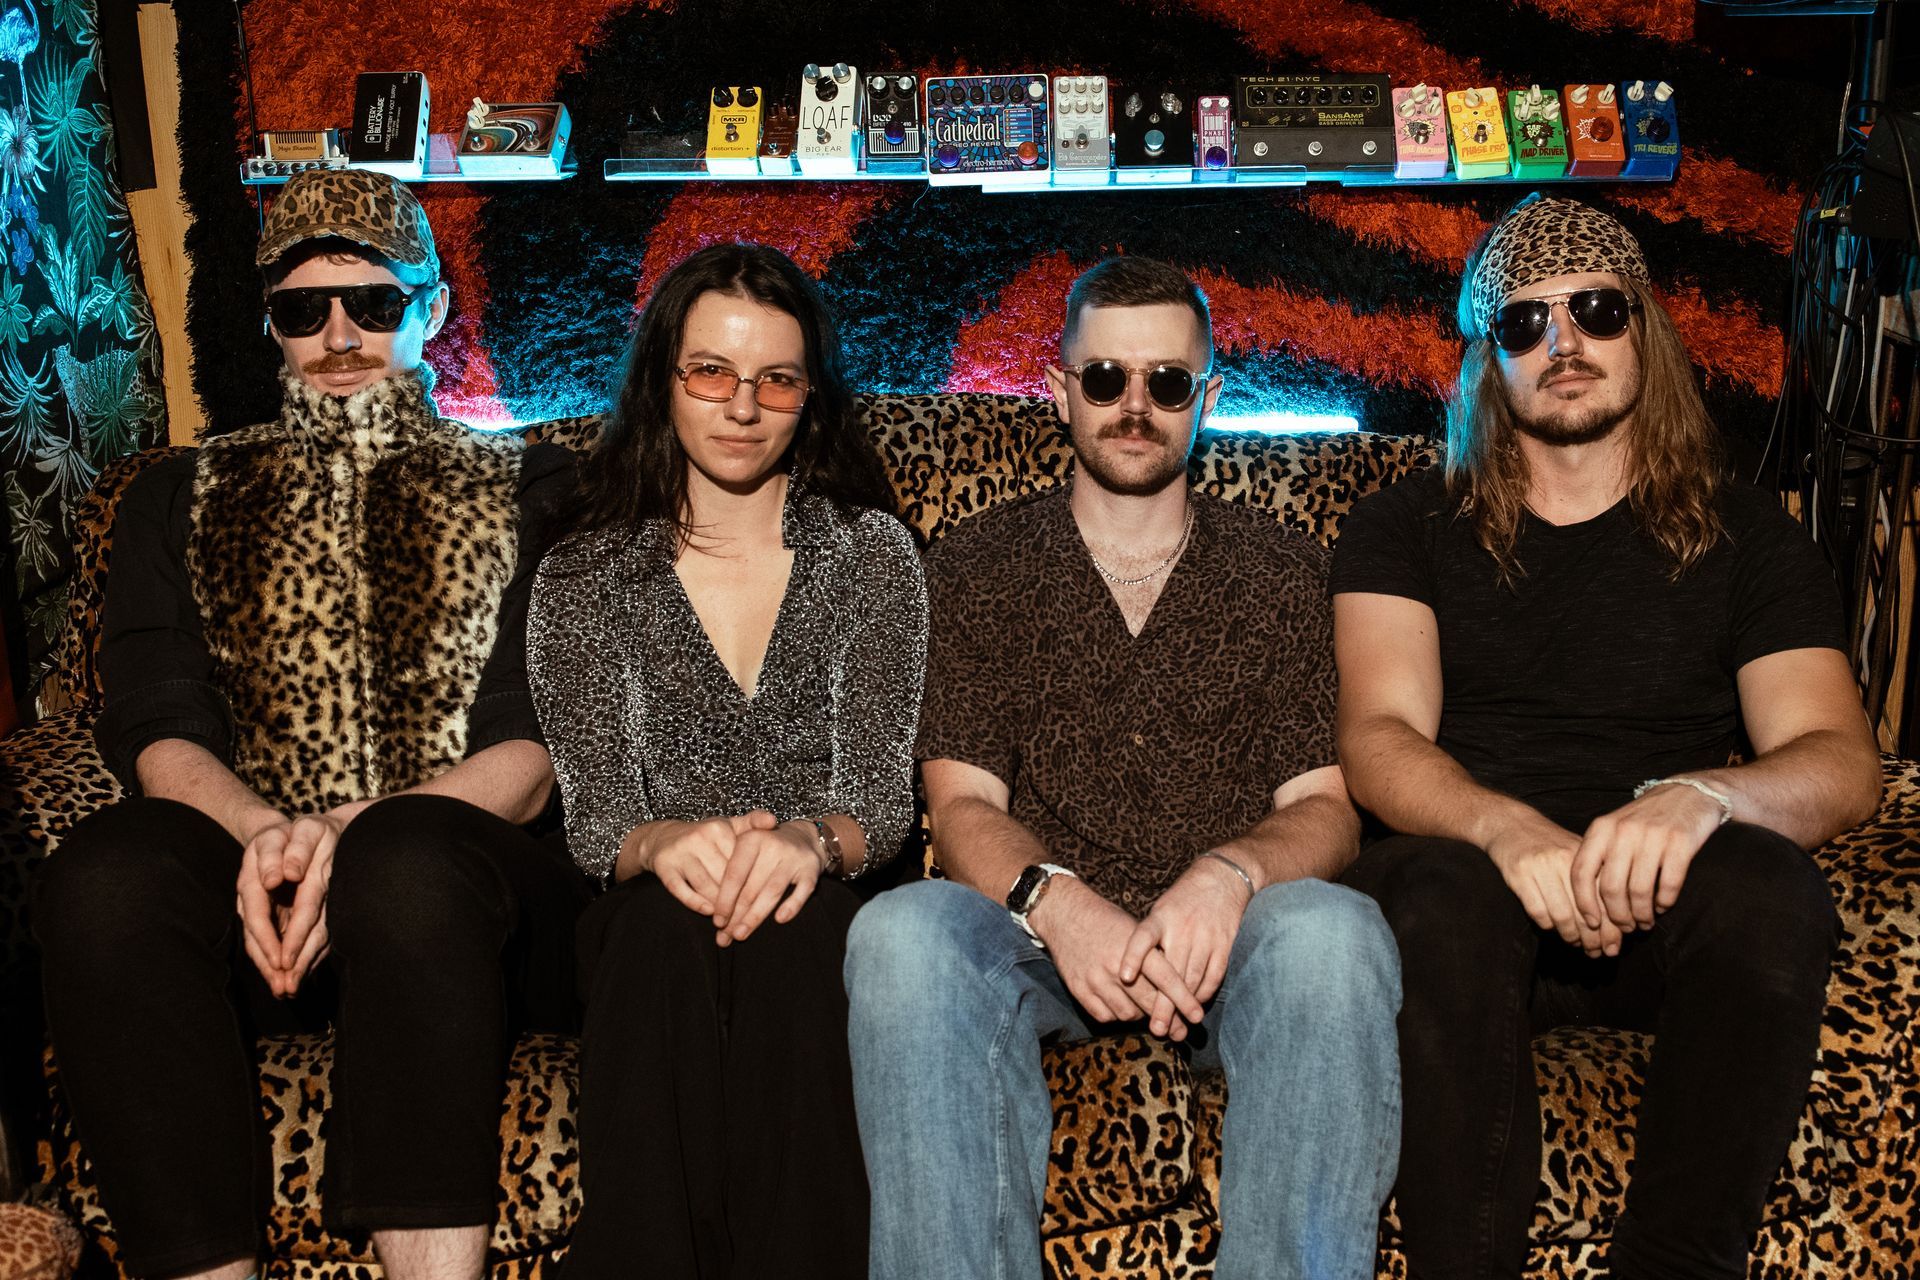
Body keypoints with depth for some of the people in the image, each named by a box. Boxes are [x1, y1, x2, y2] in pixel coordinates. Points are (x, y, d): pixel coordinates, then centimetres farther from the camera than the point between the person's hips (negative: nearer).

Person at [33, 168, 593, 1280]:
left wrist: (355, 833, -17)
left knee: (408, 858, -37)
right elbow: (154, 728, 9)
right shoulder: (184, 499, 22)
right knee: (105, 872, -31)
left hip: (463, 869, -2)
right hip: (254, 886, 2)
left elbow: (537, 747, 2)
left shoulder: (531, 494, 14)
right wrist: (260, 832, -15)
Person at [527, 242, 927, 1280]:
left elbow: (881, 794, 0)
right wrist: (662, 844, -24)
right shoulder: (582, 579, 10)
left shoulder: (869, 551, 9)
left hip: (823, 909, 0)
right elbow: (595, 816, 1)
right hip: (646, 936, 0)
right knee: (664, 928, -34)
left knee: (789, 928, -34)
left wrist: (810, 841, -24)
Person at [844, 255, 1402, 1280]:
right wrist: (1055, 900, -21)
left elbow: (1324, 804, 5)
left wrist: (1231, 872, -20)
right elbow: (963, 804, 2)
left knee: (1328, 929, -34)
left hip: (1229, 937, 1)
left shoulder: (1283, 573, 15)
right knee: (902, 932, -33)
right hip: (1038, 935, 0)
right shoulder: (973, 570, 13)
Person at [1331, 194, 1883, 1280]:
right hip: (1471, 880, -1)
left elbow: (1841, 762, 1)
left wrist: (1701, 797, -24)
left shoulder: (1747, 536, 14)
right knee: (1438, 890, -35)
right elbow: (1380, 739, -3)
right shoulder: (1408, 528, 12)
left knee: (1771, 888, -32)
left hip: (1660, 909, 1)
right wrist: (1508, 827, -26)